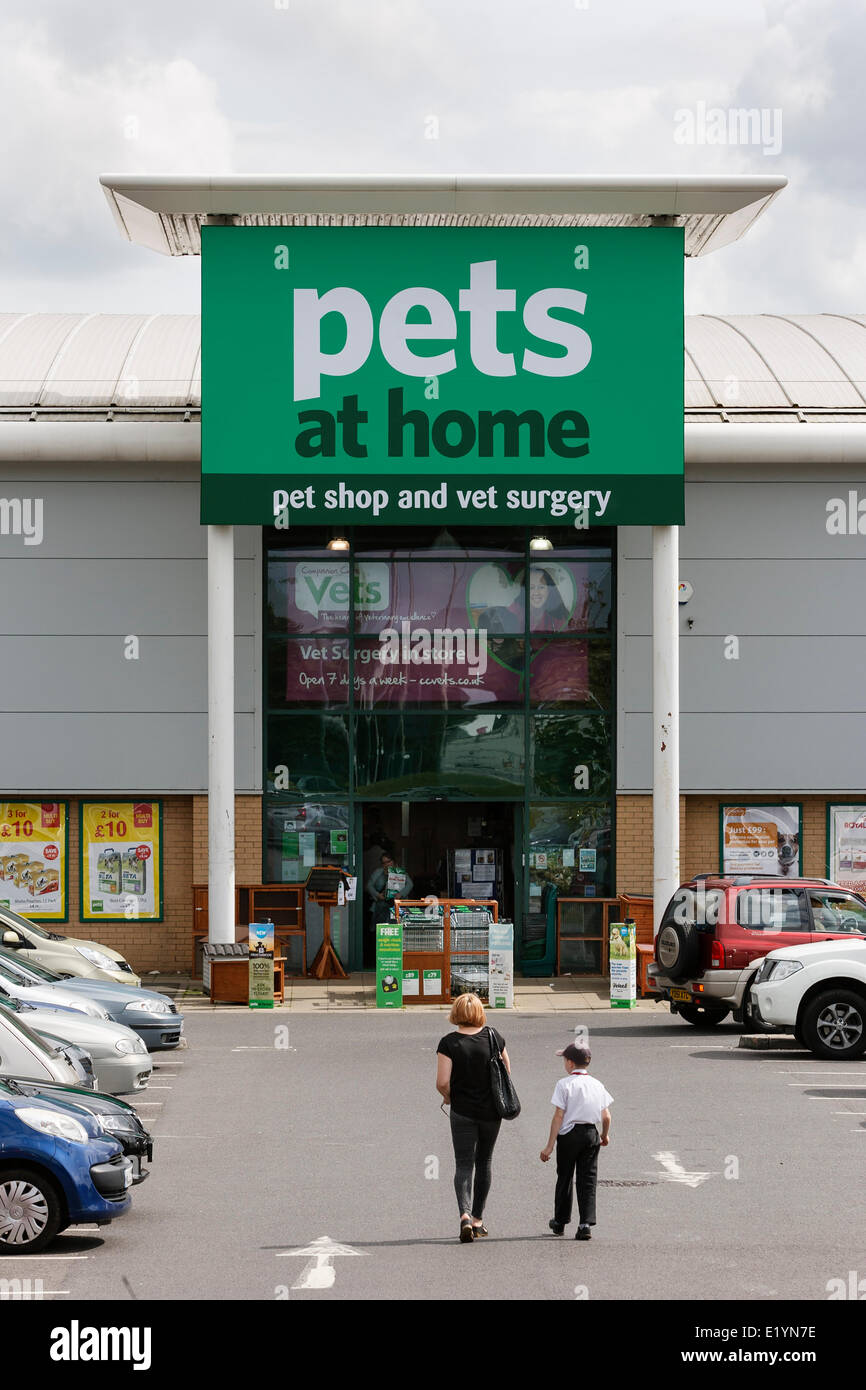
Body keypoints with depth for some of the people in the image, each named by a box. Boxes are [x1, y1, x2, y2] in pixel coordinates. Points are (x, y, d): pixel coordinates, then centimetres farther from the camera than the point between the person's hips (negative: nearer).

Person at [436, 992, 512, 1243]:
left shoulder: (449, 1043, -13)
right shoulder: (492, 1036, -5)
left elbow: (442, 1083, -17)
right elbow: (506, 1071, 6)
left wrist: (449, 1097, 4)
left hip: (462, 1111, -2)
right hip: (491, 1110, 2)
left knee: (463, 1164, 2)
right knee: (484, 1162, 16)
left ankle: (465, 1215, -20)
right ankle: (478, 1219, 21)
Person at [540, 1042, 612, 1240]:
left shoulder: (564, 1084, -9)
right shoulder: (597, 1085, 5)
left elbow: (558, 1116, -13)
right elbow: (606, 1117, 6)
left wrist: (550, 1146, -11)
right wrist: (605, 1136, 26)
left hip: (569, 1134, -3)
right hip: (591, 1134, 3)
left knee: (565, 1178, 12)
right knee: (588, 1179, 5)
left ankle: (560, 1222, 24)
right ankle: (586, 1224, -6)